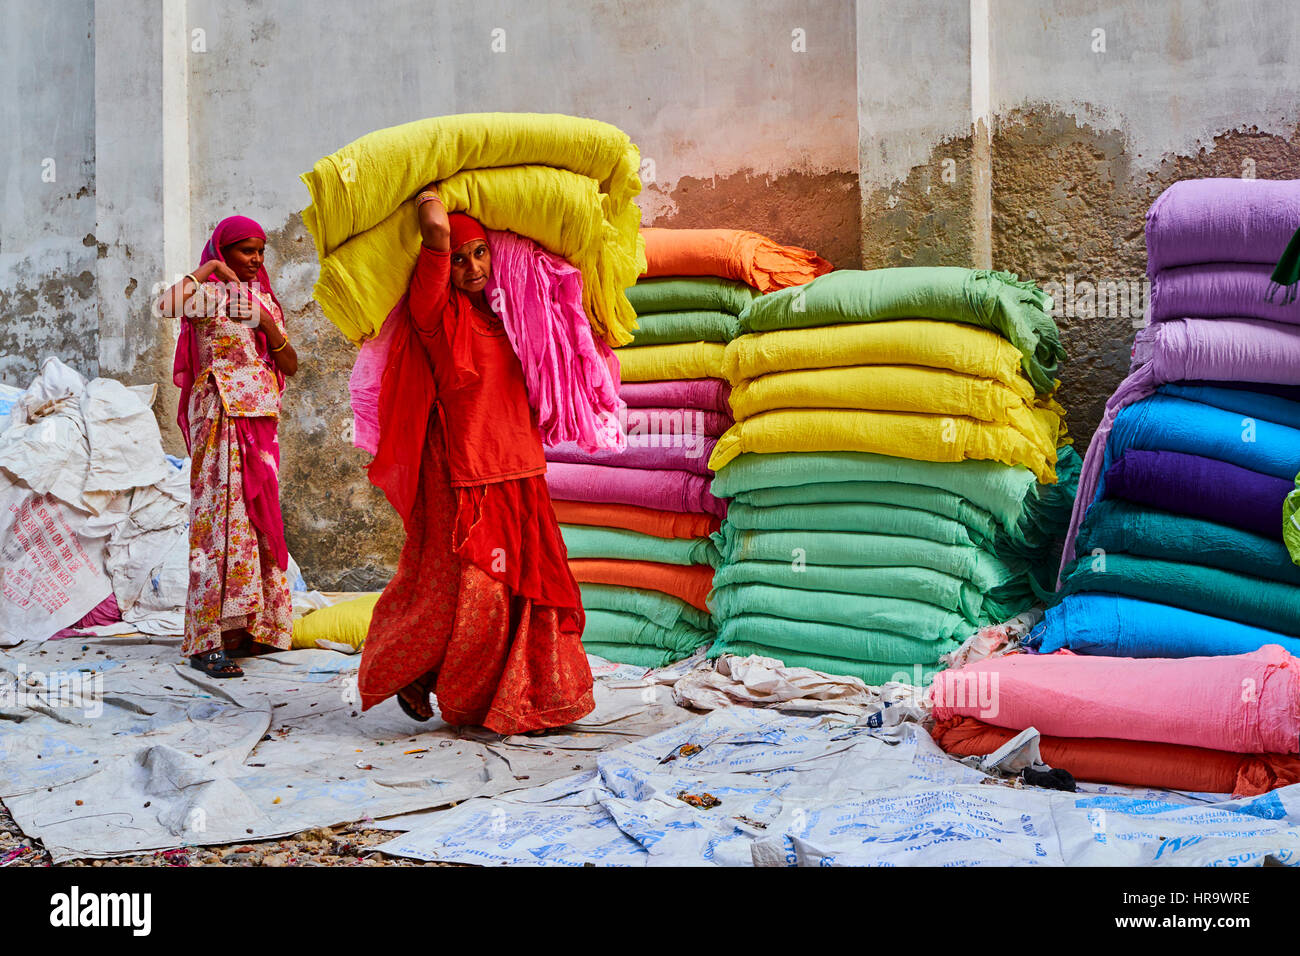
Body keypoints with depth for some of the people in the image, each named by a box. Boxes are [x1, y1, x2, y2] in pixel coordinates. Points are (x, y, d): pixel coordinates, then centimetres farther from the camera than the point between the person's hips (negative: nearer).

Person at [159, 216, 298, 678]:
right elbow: (166, 304, -26)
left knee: (257, 516, 8)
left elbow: (290, 367, 10)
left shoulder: (263, 299, 17)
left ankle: (251, 626, 16)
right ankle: (206, 642, -10)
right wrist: (208, 269, -15)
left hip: (260, 419, 7)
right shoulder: (205, 295, -2)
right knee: (222, 515, -11)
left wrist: (269, 325, -6)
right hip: (221, 415, -7)